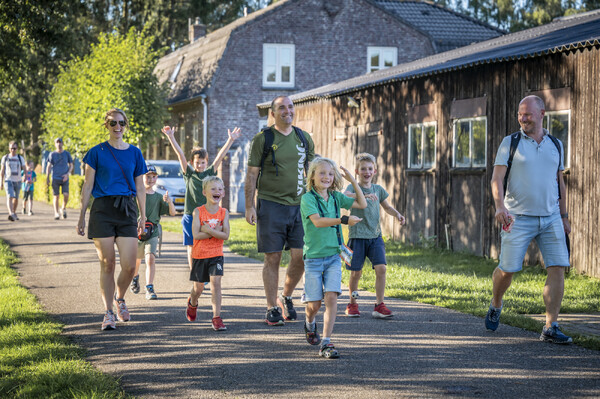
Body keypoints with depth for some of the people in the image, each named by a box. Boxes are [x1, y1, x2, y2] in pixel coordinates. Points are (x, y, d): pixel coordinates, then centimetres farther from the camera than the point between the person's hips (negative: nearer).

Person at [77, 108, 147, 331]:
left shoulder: (134, 153, 10)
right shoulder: (97, 152, 3)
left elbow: (140, 188, 15)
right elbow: (88, 186, 4)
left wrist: (143, 217, 12)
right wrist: (81, 217, 1)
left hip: (127, 211, 2)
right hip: (102, 210, -2)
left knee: (130, 266, -5)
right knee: (107, 265, -1)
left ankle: (119, 298, 25)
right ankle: (108, 313, 10)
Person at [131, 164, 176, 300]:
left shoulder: (158, 197, 4)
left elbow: (172, 213, -1)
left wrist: (169, 201, -19)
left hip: (152, 233, 0)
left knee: (151, 258, -19)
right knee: (136, 260, 16)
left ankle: (149, 289, -20)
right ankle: (135, 278, 48)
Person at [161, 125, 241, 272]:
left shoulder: (210, 173, 8)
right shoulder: (189, 174, 5)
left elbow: (220, 156, 1)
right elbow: (180, 154, -3)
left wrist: (231, 140, -6)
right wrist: (171, 138, -11)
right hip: (190, 216, -1)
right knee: (191, 248, 2)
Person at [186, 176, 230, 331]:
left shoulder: (224, 212, -2)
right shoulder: (198, 211, -6)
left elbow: (225, 235, -11)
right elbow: (196, 234, -15)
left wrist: (207, 230, -20)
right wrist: (215, 232, -17)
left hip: (216, 255, 0)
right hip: (199, 254, 0)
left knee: (216, 282, -14)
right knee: (198, 287, 11)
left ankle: (216, 317, -11)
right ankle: (192, 303, 45)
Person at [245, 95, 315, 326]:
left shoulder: (304, 138, 12)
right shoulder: (262, 139, 0)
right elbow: (252, 175, 0)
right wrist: (249, 206, -7)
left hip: (298, 205, 3)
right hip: (270, 204, -3)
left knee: (300, 257, -3)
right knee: (272, 258, -1)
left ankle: (286, 297, 21)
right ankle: (272, 309, 8)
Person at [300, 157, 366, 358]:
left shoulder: (336, 197, 7)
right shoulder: (308, 198, -10)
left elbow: (362, 204, 12)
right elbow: (317, 221, -24)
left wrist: (353, 181, 2)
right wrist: (344, 220, -32)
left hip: (333, 256, 3)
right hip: (313, 257, -3)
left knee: (332, 297, -12)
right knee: (315, 303, 1)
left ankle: (326, 343, -10)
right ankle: (310, 324, 36)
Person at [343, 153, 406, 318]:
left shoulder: (378, 189, 11)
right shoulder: (353, 187, -3)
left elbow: (387, 207, 26)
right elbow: (346, 196, -28)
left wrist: (397, 214, 5)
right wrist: (365, 195, -42)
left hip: (375, 236, 3)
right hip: (357, 236, -3)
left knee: (381, 268, -11)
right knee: (356, 272, 2)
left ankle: (379, 305, -6)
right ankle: (352, 304, 22)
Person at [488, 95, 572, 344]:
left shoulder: (555, 144, 12)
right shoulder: (510, 142, 1)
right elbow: (497, 179, -6)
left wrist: (564, 216, 16)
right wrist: (499, 206, -23)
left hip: (550, 218, 3)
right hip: (518, 218, -3)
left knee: (558, 268, -9)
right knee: (507, 269, -2)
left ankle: (550, 328, -4)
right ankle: (495, 306, 30)